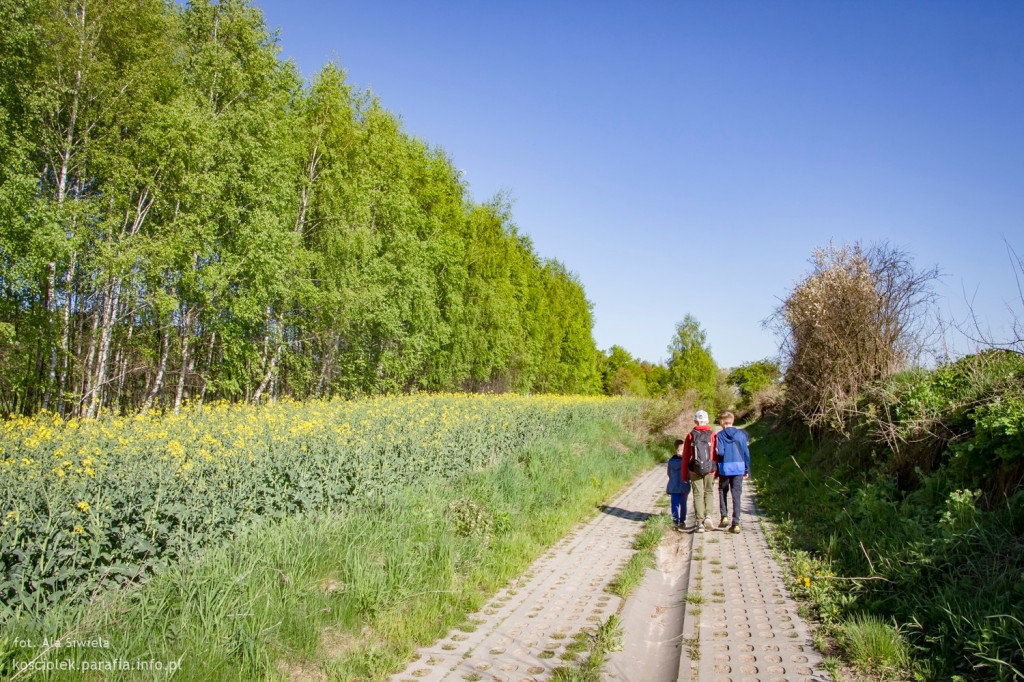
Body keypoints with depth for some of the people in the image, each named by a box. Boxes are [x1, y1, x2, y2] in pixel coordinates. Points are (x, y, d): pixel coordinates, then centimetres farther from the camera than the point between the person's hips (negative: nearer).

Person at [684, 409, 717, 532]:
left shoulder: (690, 435, 0)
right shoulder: (712, 435, -2)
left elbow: (685, 457, 3)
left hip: (695, 470, 0)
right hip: (710, 470, 0)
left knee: (698, 495, 5)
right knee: (709, 492, 16)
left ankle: (700, 523, 2)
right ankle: (708, 515, -2)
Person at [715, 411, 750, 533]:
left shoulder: (720, 435, -5)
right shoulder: (741, 434, 3)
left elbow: (719, 452, -15)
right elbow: (746, 453, 4)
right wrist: (747, 470, 12)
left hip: (725, 469, -2)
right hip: (739, 468, 2)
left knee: (723, 492, 20)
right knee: (736, 496, 5)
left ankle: (724, 516, 9)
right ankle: (736, 524, 3)